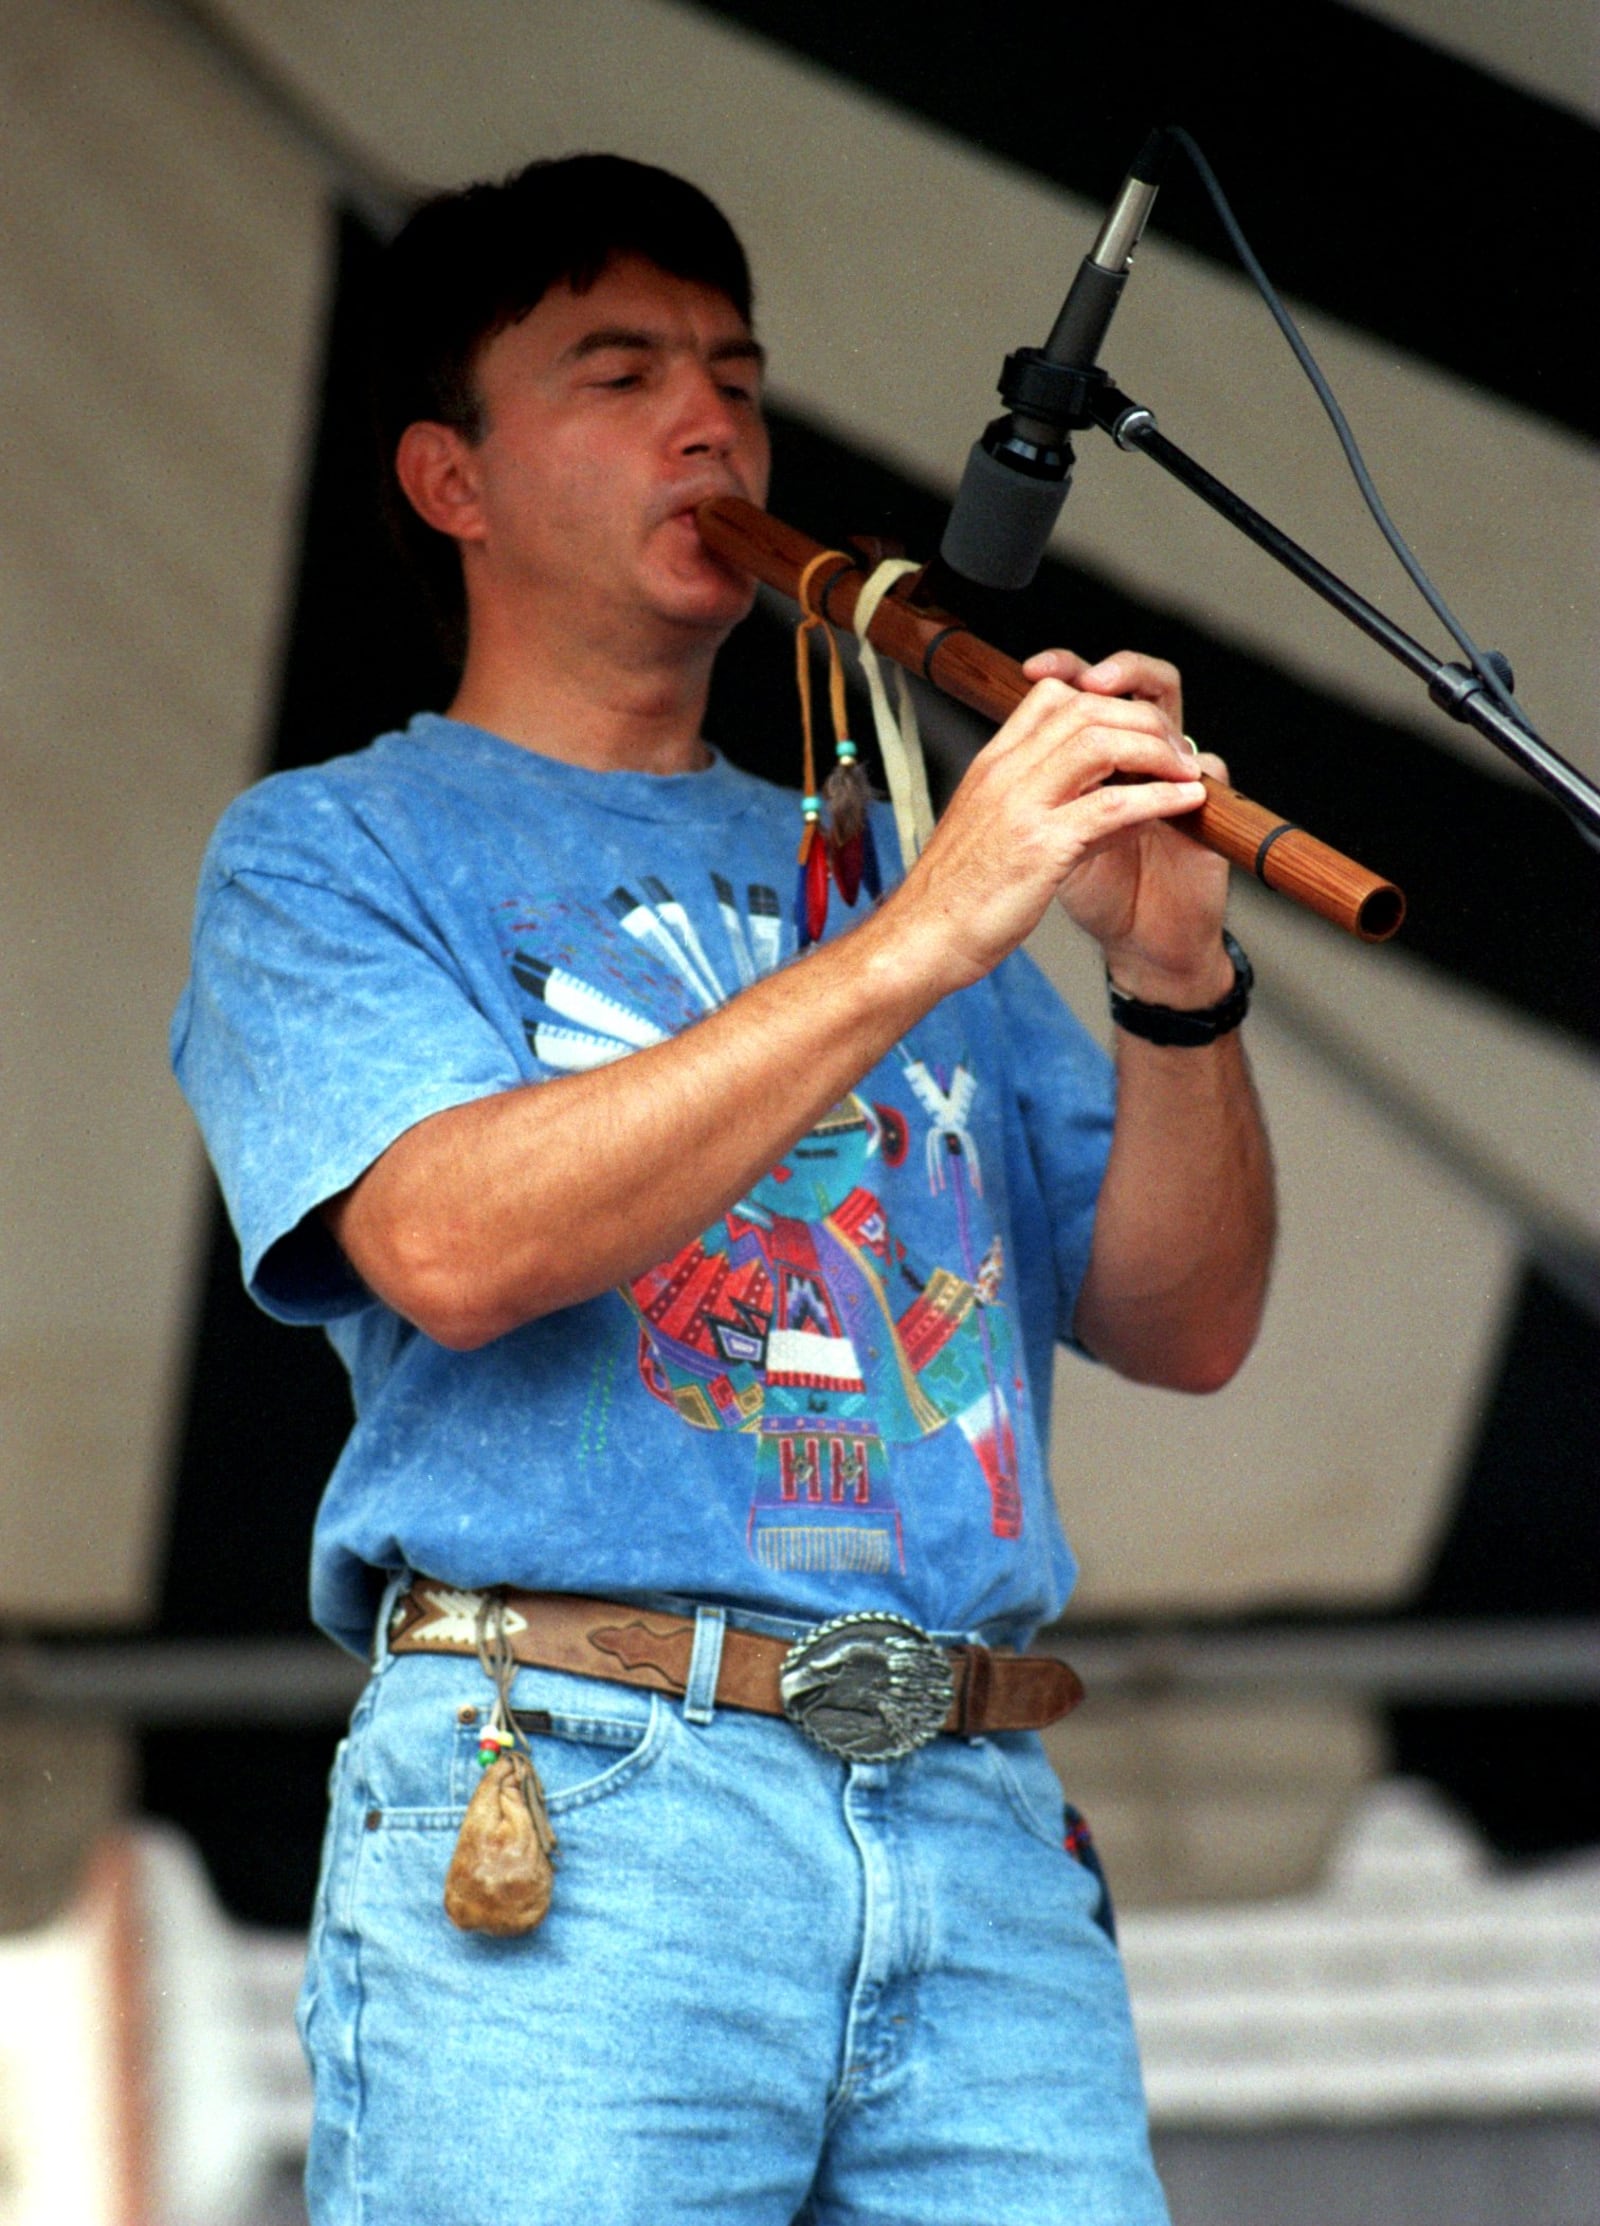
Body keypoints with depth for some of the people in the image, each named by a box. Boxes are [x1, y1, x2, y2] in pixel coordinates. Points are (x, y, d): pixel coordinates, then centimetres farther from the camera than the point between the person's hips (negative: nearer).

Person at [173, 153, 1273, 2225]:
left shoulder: (870, 867, 25)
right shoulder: (330, 856, 11)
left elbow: (1185, 1326, 17)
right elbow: (453, 1242, -10)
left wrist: (1174, 971, -2)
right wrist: (916, 946, -13)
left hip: (984, 1831, 4)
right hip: (568, 1806, -4)